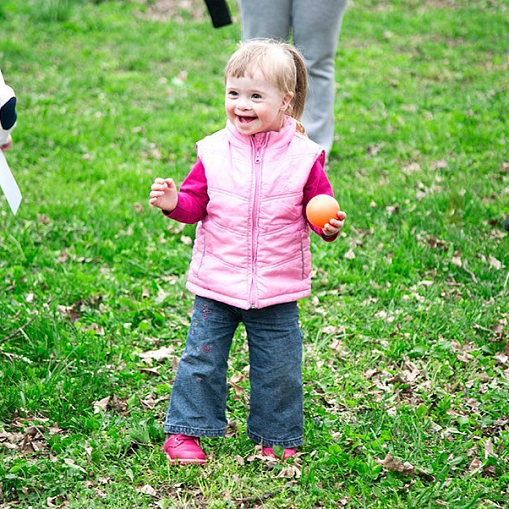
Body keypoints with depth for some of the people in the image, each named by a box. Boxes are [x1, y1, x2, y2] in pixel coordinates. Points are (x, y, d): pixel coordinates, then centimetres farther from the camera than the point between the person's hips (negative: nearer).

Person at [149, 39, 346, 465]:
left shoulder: (303, 157, -6)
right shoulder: (214, 153, -3)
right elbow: (195, 203, 3)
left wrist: (330, 225, -19)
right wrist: (173, 202, -17)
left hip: (278, 289, 0)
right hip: (216, 285, 1)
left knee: (279, 367, 9)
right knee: (202, 358, 6)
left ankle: (277, 437, 27)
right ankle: (185, 431, 21)